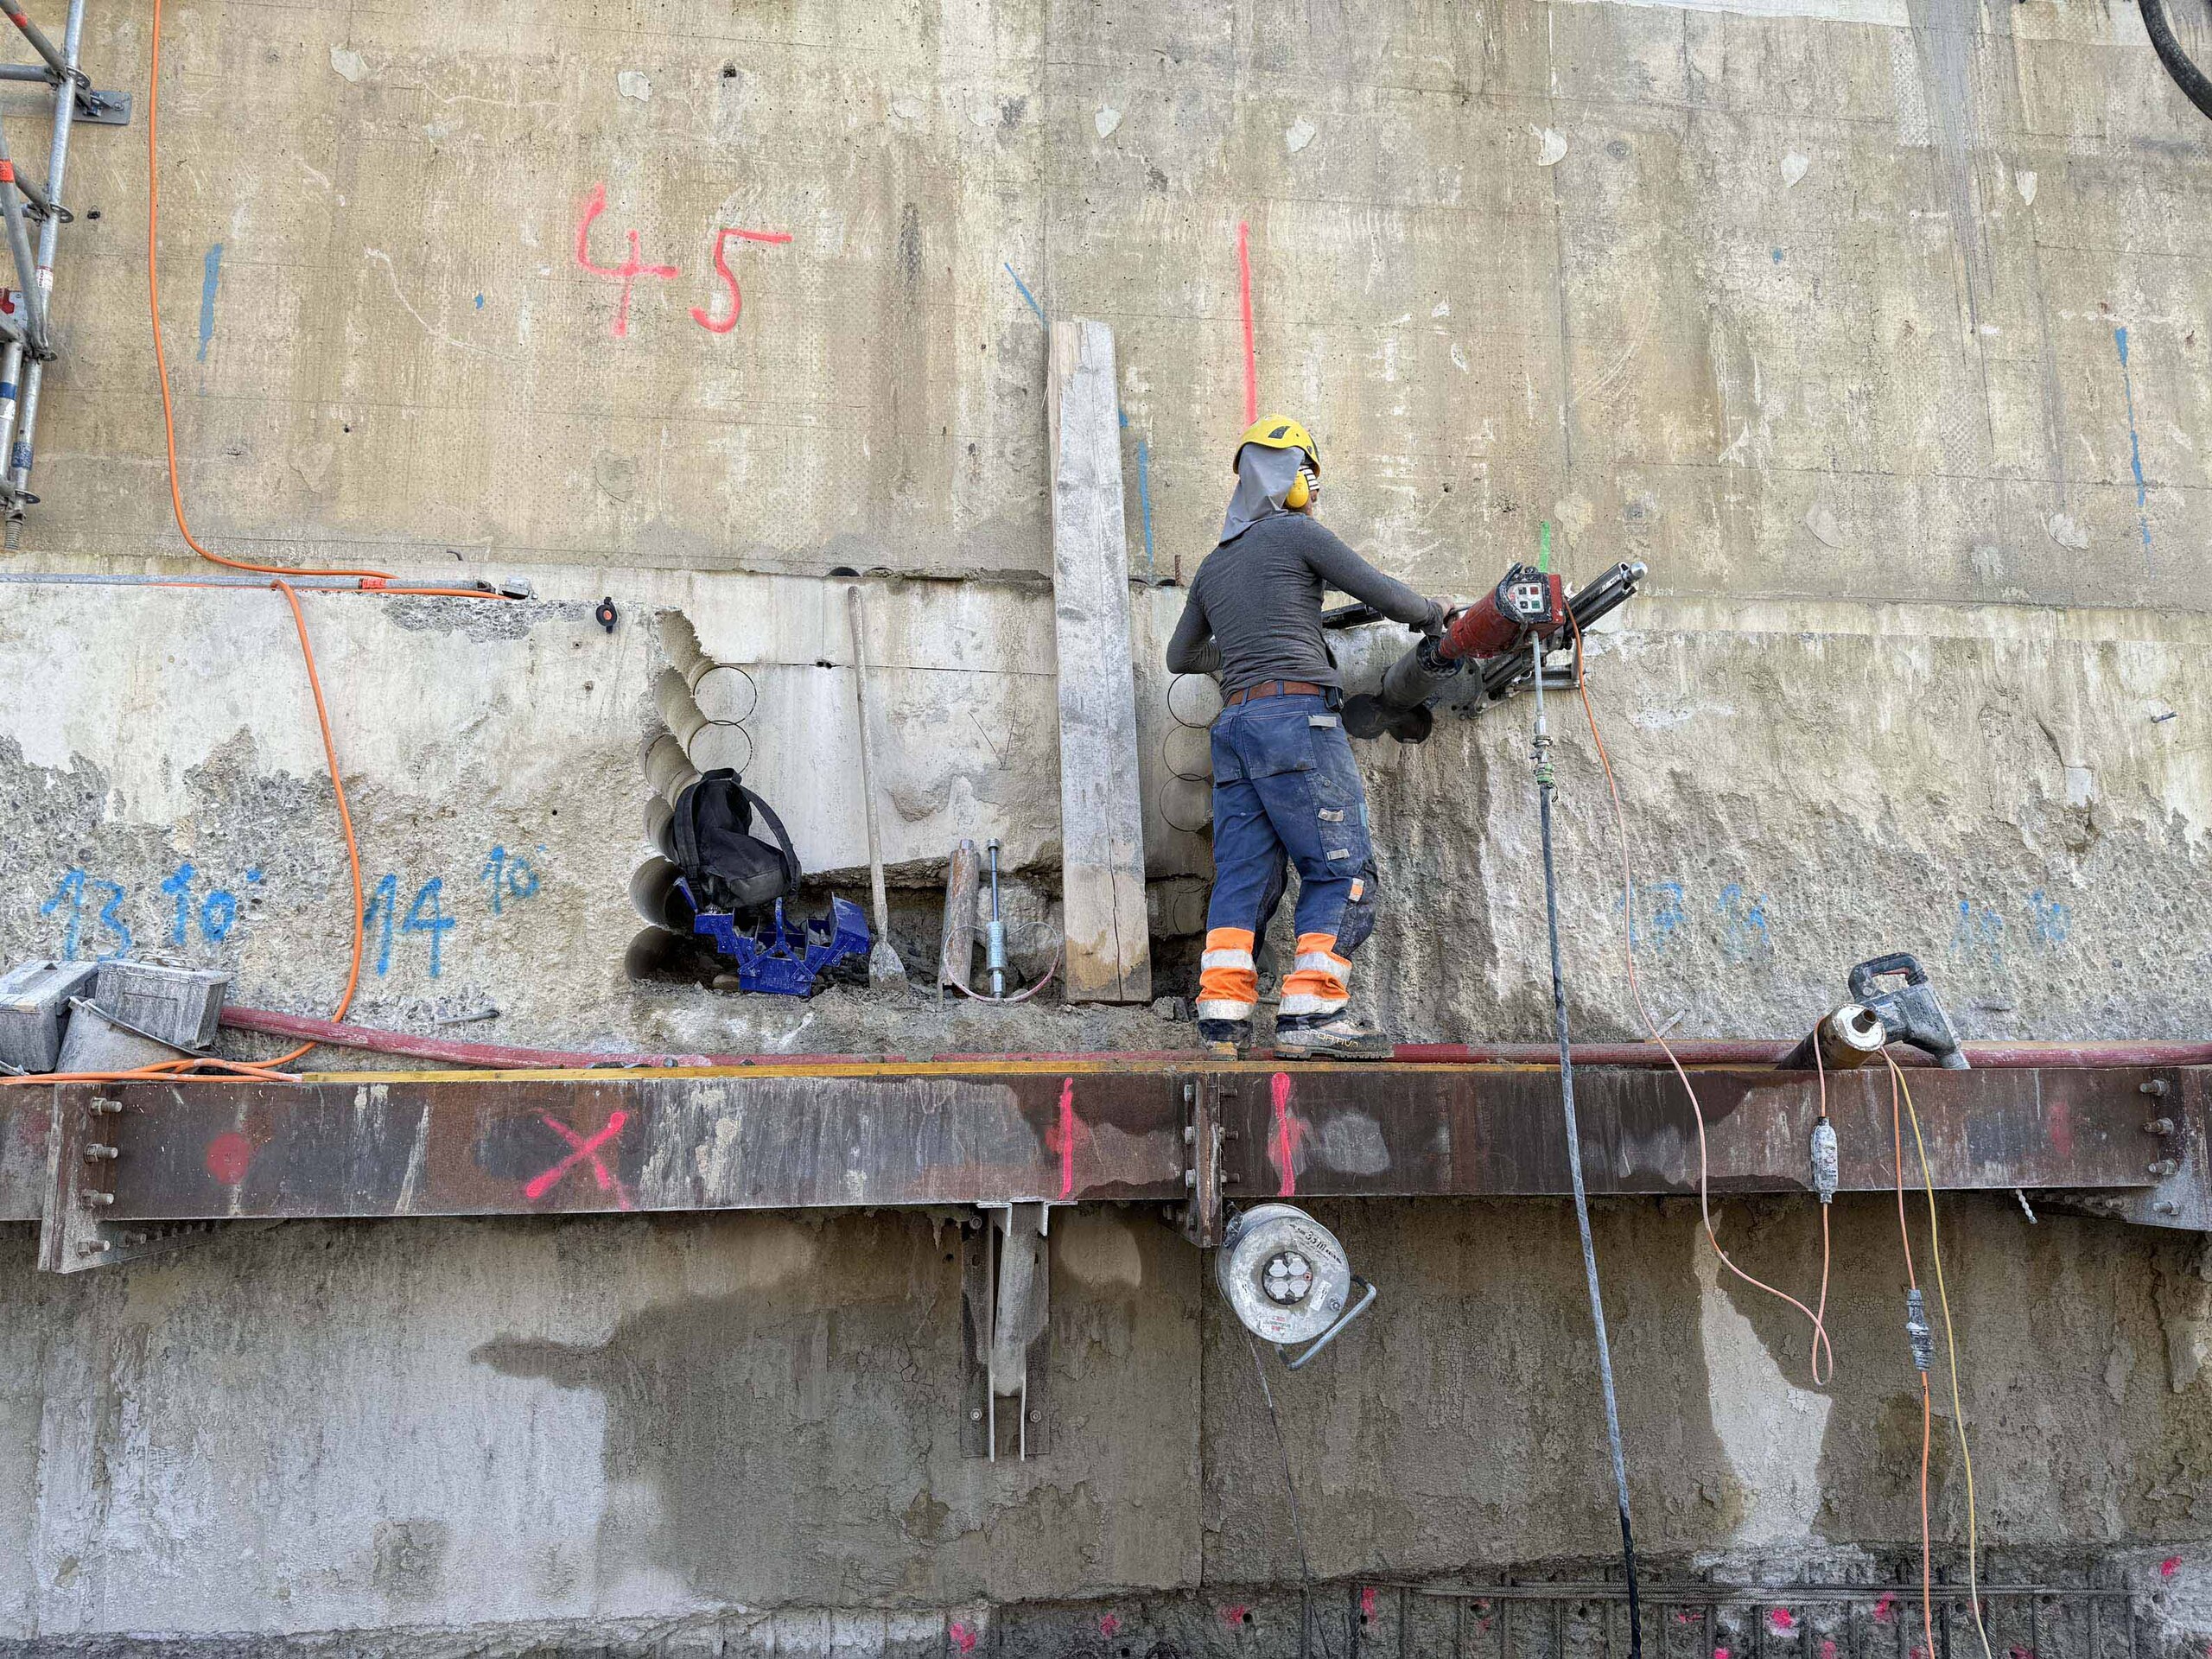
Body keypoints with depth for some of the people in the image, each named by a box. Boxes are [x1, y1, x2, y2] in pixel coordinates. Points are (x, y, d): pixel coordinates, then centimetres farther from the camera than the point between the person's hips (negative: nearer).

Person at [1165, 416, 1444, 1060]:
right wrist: (1434, 615, 20)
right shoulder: (1297, 534, 2)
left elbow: (1181, 655, 32)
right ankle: (1310, 1013, -12)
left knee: (1242, 876, 6)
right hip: (1297, 715, -7)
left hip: (1236, 722, 7)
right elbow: (1384, 594, 0)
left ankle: (1223, 1017, 0)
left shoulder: (1212, 567, 22)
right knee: (1342, 870, -5)